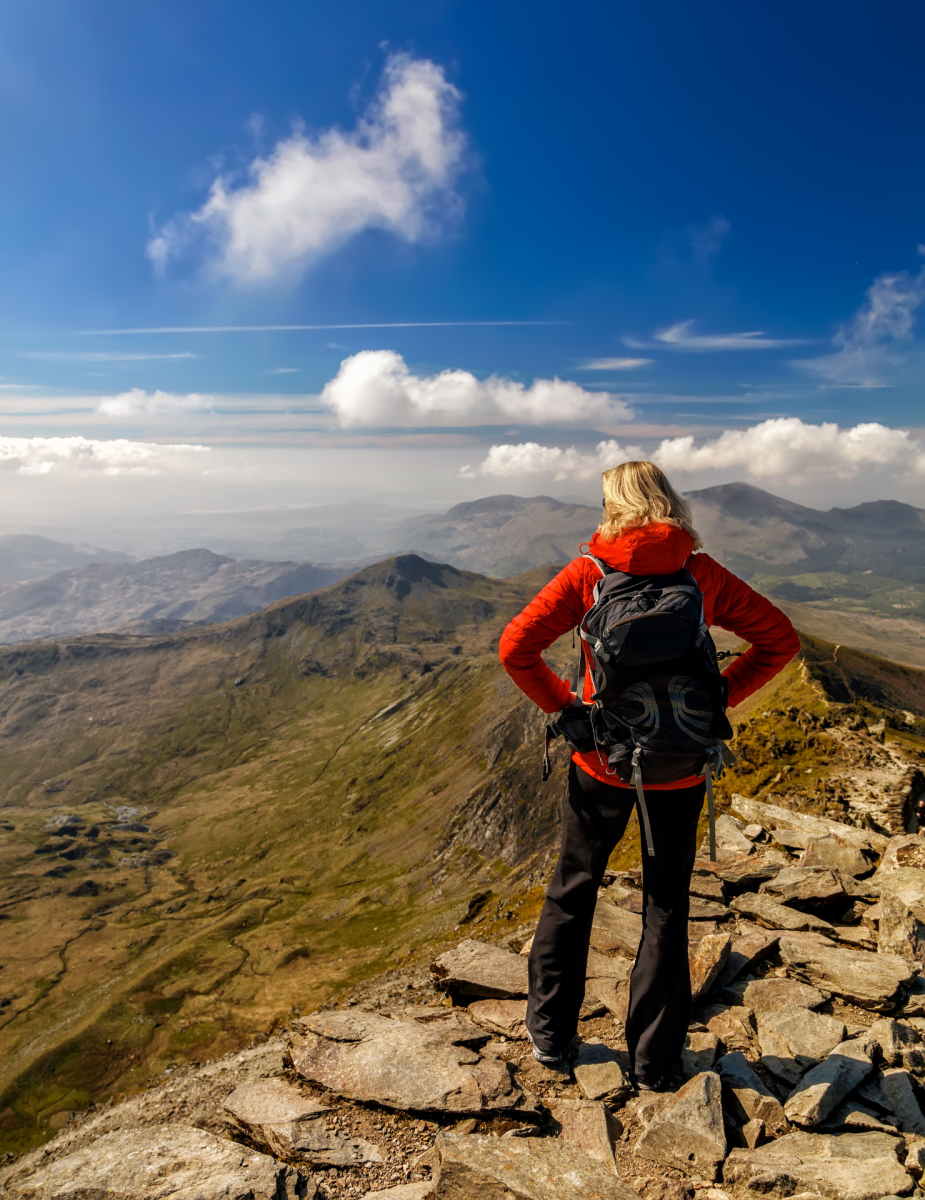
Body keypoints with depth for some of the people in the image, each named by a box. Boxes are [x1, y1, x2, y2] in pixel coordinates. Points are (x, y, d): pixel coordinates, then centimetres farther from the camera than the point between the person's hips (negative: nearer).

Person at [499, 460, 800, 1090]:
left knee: (573, 891, 20)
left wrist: (563, 704, -4)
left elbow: (516, 647, -14)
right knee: (667, 907, 18)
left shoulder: (587, 573, -10)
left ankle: (551, 1033, 34)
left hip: (600, 761, -1)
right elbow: (781, 640, -1)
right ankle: (654, 1059, 31)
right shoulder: (702, 574, -6)